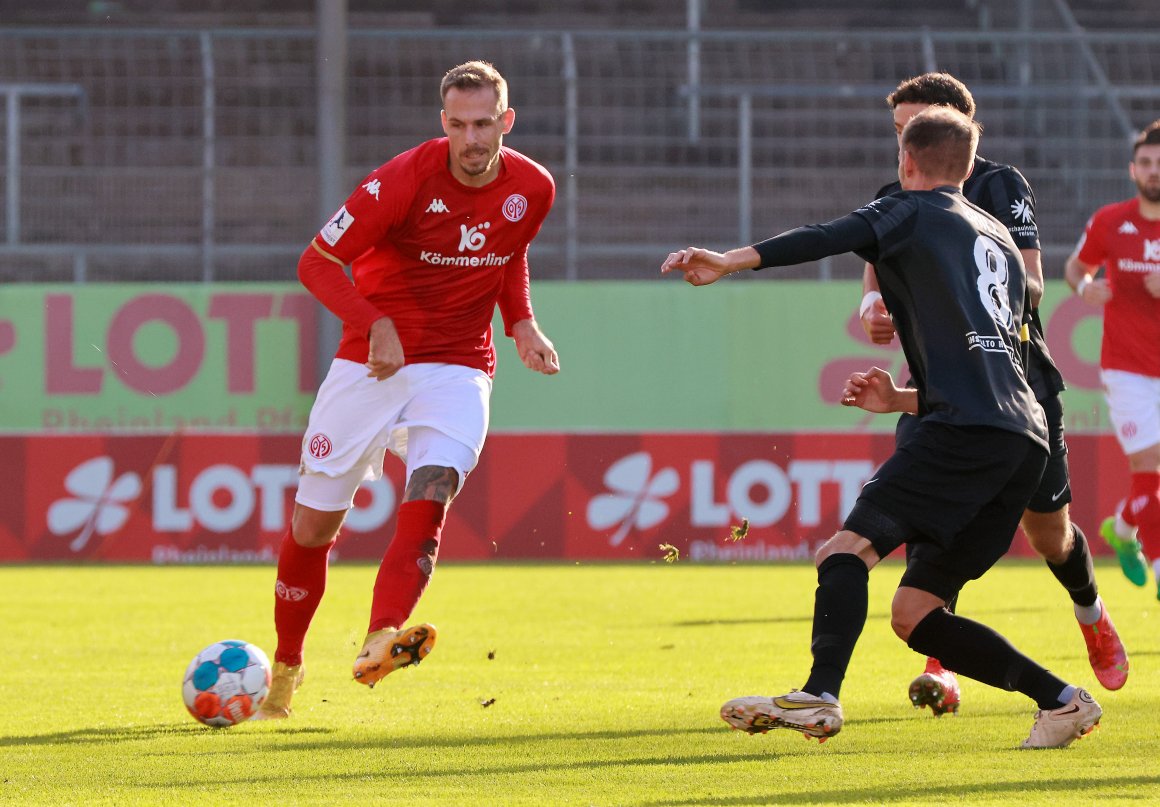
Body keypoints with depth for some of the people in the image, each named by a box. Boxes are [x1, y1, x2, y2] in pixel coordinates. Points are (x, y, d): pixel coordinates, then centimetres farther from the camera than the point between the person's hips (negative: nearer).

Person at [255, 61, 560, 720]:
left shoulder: (533, 189, -3)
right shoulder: (405, 180, -17)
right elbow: (317, 262, -13)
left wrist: (523, 325, 3)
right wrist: (377, 324, -27)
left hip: (458, 368, 2)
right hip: (370, 363, -2)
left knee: (433, 492, -27)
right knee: (314, 522, 2)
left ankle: (381, 641, -41)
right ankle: (285, 667, 22)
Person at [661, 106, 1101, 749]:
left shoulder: (914, 212, 9)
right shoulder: (1000, 242, 31)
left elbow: (832, 237, -11)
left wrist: (735, 260, -22)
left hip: (966, 427, -8)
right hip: (1025, 441, 8)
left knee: (847, 549, -19)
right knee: (913, 612, 12)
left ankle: (819, 697, -41)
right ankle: (1061, 701, 10)